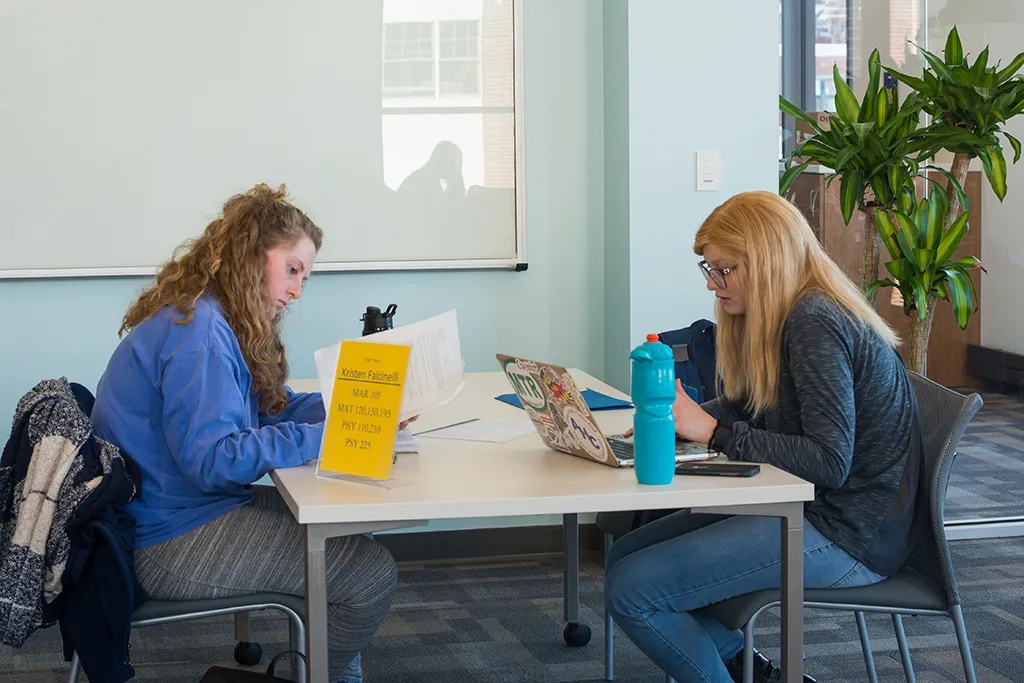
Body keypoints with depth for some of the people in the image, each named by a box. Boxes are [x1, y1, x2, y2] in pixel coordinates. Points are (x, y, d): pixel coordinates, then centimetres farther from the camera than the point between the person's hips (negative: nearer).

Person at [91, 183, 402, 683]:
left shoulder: (207, 320, 11)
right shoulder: (196, 330, -21)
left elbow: (268, 406, 13)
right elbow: (212, 459, -28)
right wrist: (325, 437, -27)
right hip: (170, 544, -11)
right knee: (371, 572, -11)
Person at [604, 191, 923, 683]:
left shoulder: (814, 322, -19)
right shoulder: (795, 315, 12)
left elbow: (830, 461, -25)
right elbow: (747, 408, 18)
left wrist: (714, 431, -22)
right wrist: (676, 417, -1)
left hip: (844, 534, -11)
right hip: (803, 508, 11)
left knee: (630, 591, -16)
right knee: (623, 556, 9)